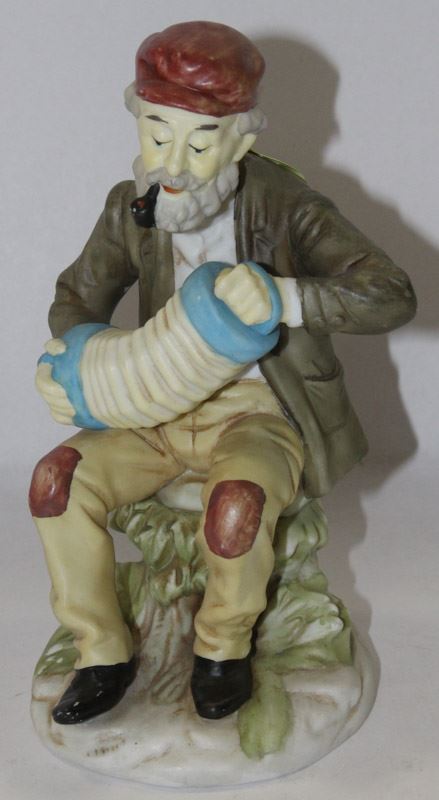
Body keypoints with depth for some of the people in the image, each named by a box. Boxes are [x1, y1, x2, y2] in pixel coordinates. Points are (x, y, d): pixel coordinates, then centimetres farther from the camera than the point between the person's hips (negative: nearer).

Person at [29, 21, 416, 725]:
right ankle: (104, 656, 2)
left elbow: (393, 296, -22)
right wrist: (63, 358, -8)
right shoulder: (132, 209, -1)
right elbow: (80, 294, 14)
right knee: (57, 479, -17)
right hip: (161, 409, 5)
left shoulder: (286, 207, -15)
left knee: (237, 502, -36)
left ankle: (225, 644, -2)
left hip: (259, 411, -4)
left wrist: (281, 296, -36)